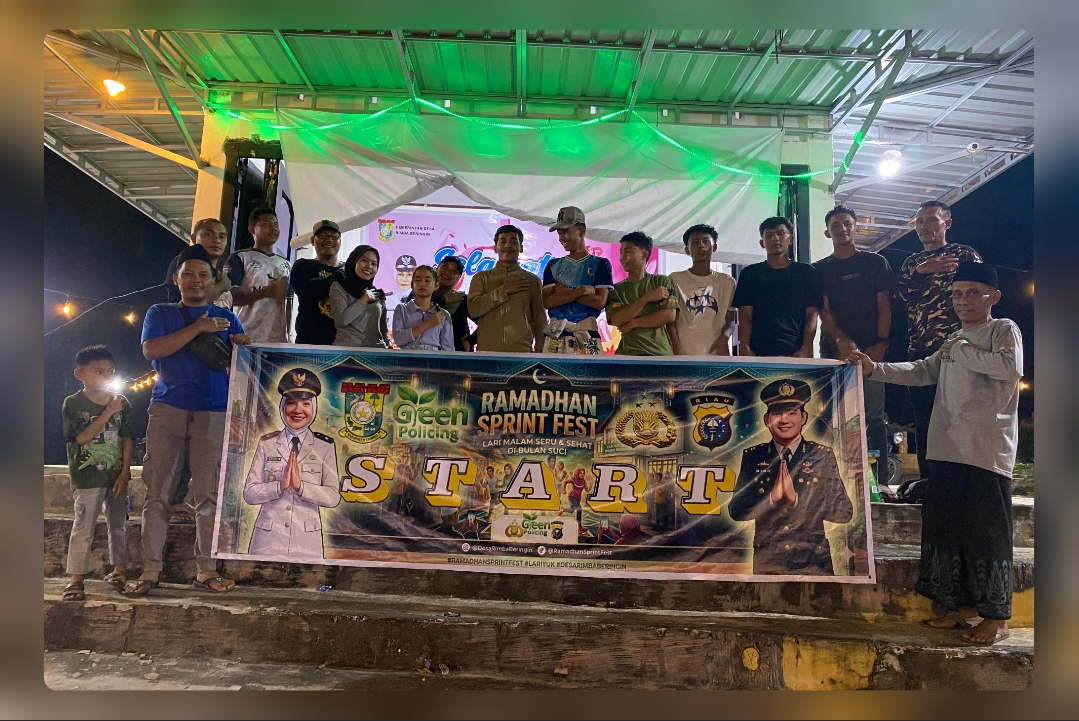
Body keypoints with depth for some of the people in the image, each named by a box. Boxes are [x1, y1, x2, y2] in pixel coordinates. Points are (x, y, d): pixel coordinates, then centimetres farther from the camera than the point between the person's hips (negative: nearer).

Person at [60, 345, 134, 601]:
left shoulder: (121, 402, 2)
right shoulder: (73, 404, -6)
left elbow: (127, 439, 1)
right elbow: (82, 437, -16)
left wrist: (125, 471, -4)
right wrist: (107, 413, -21)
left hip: (116, 476, 4)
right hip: (87, 478, -3)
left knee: (118, 524, 13)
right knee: (83, 528, -2)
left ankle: (119, 570, 27)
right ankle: (76, 579, 6)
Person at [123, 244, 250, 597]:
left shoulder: (226, 318, 19)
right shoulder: (160, 313, 16)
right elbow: (151, 350, -3)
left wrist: (244, 346, -9)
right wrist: (198, 327, -7)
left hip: (213, 413, 0)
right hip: (167, 409, 0)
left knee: (208, 493, -3)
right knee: (157, 491, -3)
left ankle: (206, 569, 2)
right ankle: (150, 569, 2)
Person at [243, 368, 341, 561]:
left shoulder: (325, 446, 0)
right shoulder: (267, 443, 4)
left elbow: (333, 497, -6)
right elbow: (249, 493, -1)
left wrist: (300, 486, -18)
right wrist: (280, 486, -16)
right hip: (268, 539, 1)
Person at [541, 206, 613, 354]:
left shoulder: (600, 264, 6)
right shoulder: (553, 266, 13)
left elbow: (600, 302, -6)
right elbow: (547, 302, 1)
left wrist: (563, 292, -4)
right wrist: (582, 290, -8)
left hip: (586, 337, -2)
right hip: (555, 336, 3)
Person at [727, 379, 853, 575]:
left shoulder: (822, 456, -3)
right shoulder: (752, 456, -1)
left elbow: (845, 512, -8)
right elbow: (735, 510, -5)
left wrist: (797, 498, -19)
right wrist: (771, 498, -20)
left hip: (813, 562, 0)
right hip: (766, 562, 1)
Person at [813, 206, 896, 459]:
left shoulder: (876, 263, 10)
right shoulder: (819, 269, 12)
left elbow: (884, 306, 5)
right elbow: (823, 310, 2)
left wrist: (880, 344, -8)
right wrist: (841, 341, -13)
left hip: (871, 350, -1)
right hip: (834, 350, 1)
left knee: (874, 416, -1)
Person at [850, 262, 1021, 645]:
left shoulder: (1004, 330, 0)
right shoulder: (953, 341, 21)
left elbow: (1010, 367, -18)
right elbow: (922, 372, 16)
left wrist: (962, 349, -11)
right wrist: (874, 368, 7)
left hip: (989, 451, -7)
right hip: (948, 448, 7)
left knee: (987, 532, -3)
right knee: (945, 526, 9)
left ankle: (997, 616, 10)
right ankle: (960, 603, 22)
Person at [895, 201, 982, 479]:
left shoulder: (965, 255, 4)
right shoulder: (912, 262, 19)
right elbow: (898, 297, 5)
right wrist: (920, 271, -8)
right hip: (919, 352, 5)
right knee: (923, 421, 8)